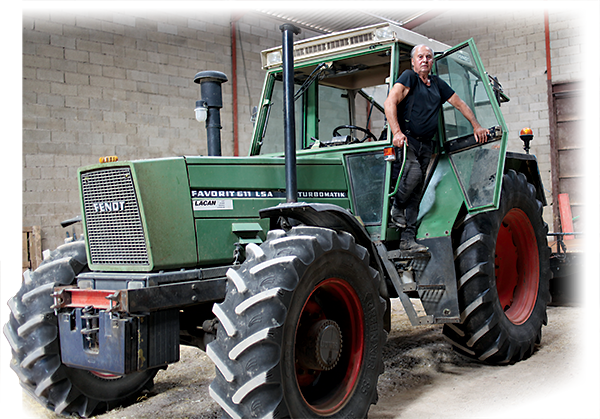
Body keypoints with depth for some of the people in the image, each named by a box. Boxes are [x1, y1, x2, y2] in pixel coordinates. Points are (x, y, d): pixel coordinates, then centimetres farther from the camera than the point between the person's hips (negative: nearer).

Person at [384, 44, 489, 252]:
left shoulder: (437, 84, 20)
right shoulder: (409, 77, -2)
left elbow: (459, 104, 26)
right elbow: (390, 102, -16)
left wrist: (476, 126, 19)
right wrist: (397, 132, -27)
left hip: (425, 144, 6)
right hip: (405, 139, -6)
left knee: (416, 191, 1)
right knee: (413, 172, -30)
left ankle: (408, 239, 0)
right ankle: (396, 207, -3)